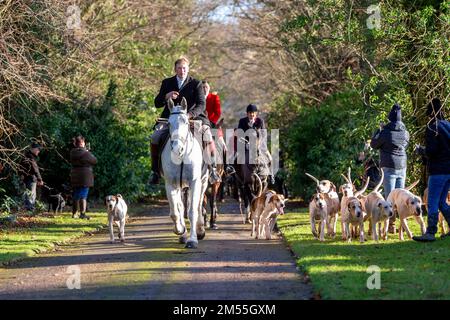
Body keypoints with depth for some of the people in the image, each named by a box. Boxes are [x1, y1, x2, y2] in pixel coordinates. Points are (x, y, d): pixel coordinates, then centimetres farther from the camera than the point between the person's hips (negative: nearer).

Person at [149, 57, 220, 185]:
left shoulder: (196, 84, 2)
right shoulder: (167, 83, 9)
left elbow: (201, 104, -9)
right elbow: (157, 103, 8)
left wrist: (190, 114, -28)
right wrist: (166, 97, -15)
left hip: (192, 118, -2)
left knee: (208, 139, -22)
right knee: (155, 139, -19)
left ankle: (212, 169, -6)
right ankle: (155, 171, -4)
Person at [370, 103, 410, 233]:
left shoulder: (386, 132, -13)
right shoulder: (405, 133, 4)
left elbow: (374, 144, 1)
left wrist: (379, 130, 13)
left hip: (389, 167, -5)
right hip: (402, 167, 5)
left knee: (390, 197, -4)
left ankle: (391, 225, -8)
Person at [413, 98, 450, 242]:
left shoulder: (432, 127, -12)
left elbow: (431, 151, -18)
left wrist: (420, 150, 2)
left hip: (438, 170, -8)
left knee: (432, 203, -5)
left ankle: (430, 233, -6)